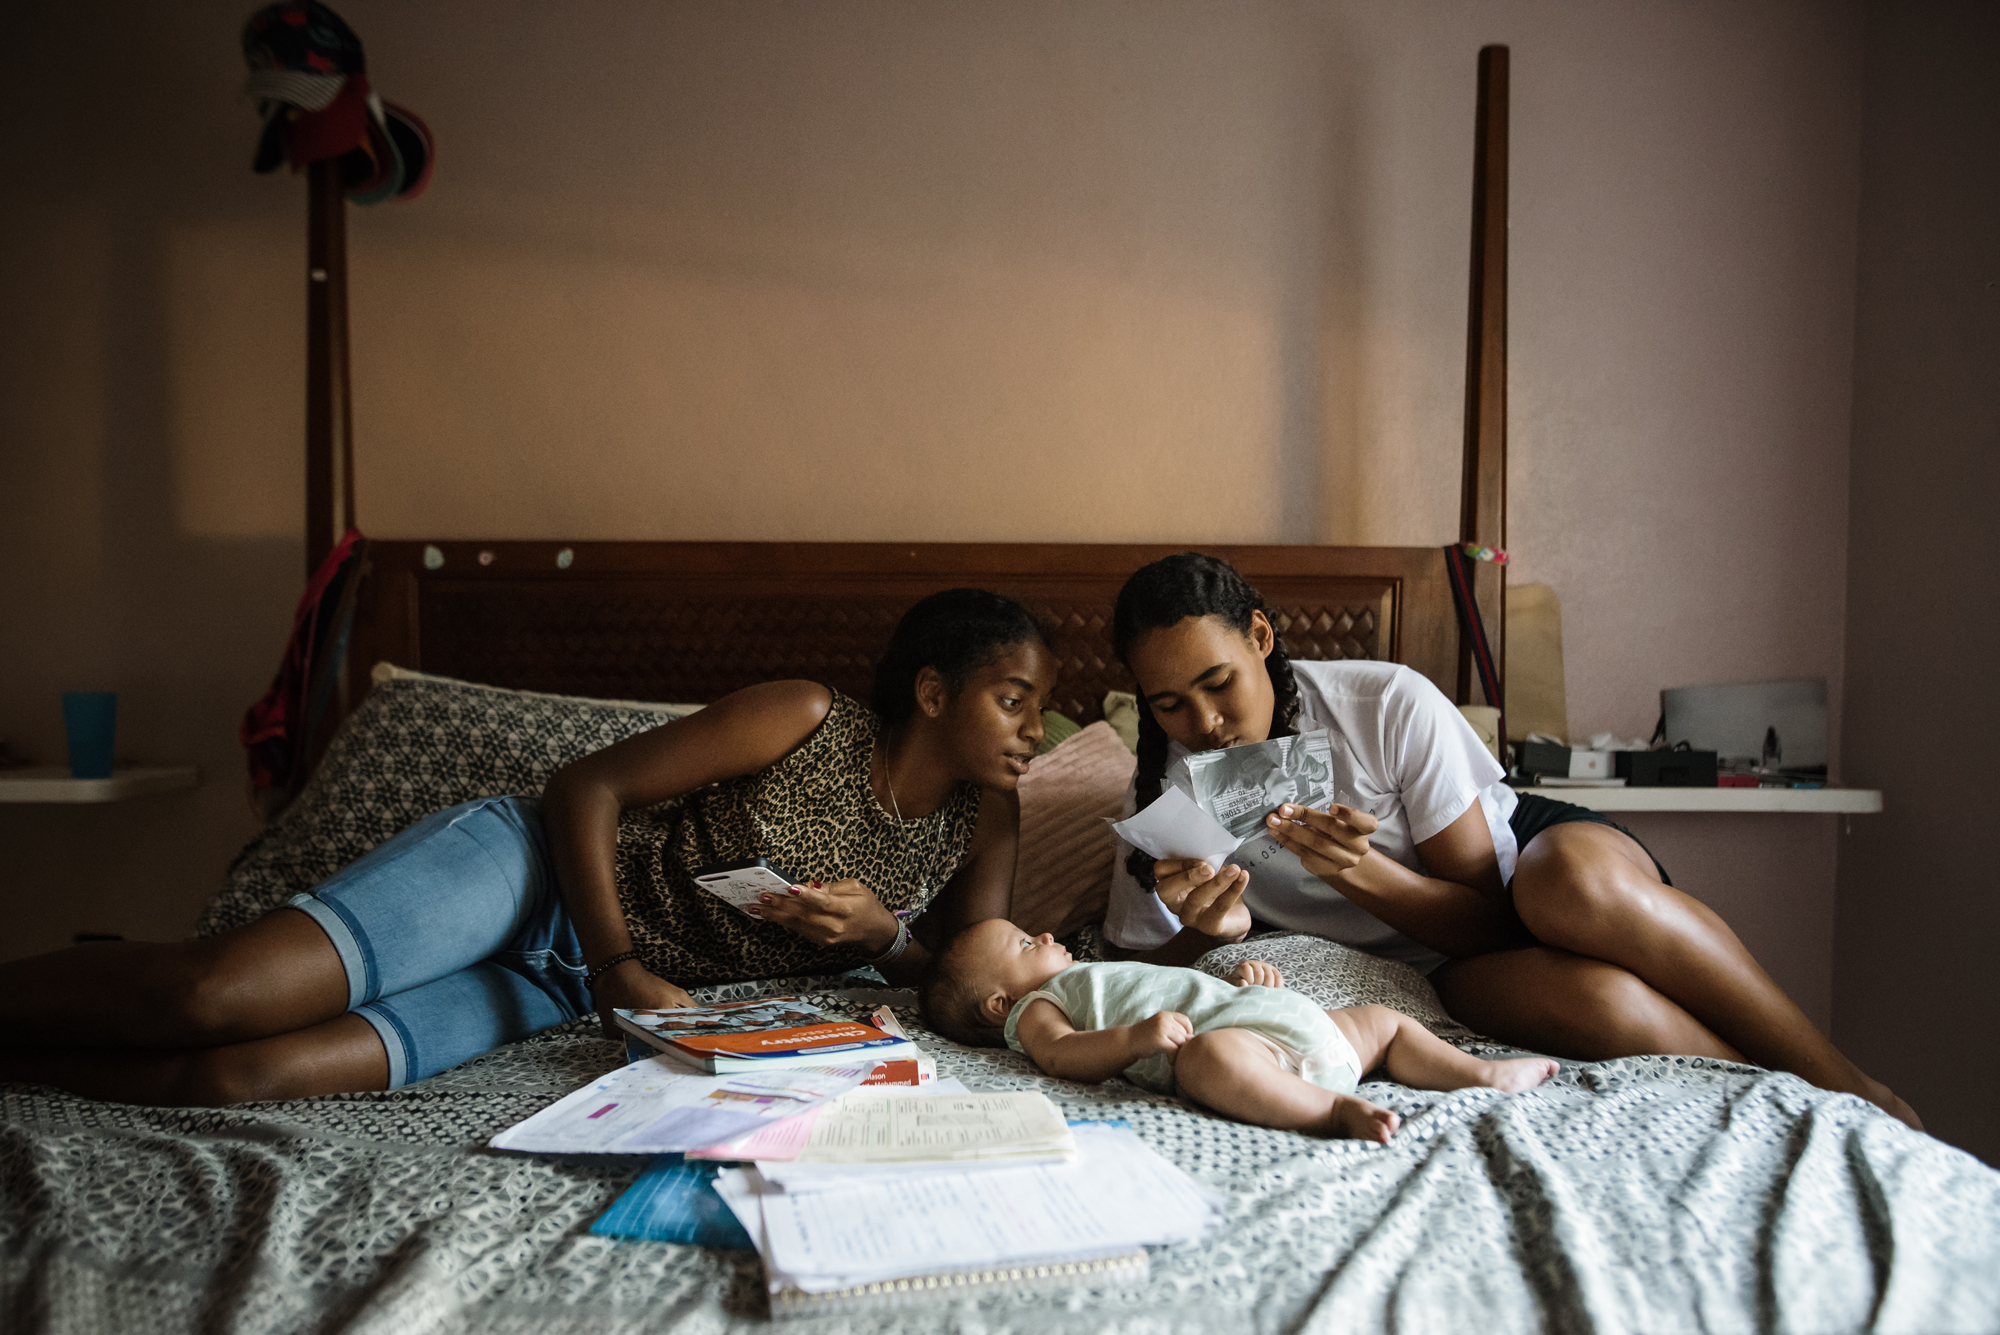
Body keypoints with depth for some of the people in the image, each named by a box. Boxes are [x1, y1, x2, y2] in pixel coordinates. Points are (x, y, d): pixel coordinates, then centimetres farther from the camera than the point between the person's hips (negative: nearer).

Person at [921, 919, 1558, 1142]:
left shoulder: (1088, 977, 39)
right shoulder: (1033, 1009, 11)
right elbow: (1064, 1057, -12)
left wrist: (1237, 979, 21)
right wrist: (1136, 1038, -27)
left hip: (1278, 1016, 10)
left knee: (1382, 1020, 15)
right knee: (1211, 1057, -44)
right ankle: (1335, 1109, -39)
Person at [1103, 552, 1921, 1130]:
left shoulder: (1391, 707, -20)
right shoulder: (1166, 798, -10)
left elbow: (1487, 912, -16)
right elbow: (1137, 969, -4)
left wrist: (1361, 875, -35)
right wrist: (1204, 933, -26)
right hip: (1453, 959, 1)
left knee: (1572, 884, -40)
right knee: (1582, 1000, -37)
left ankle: (1852, 1088, -22)